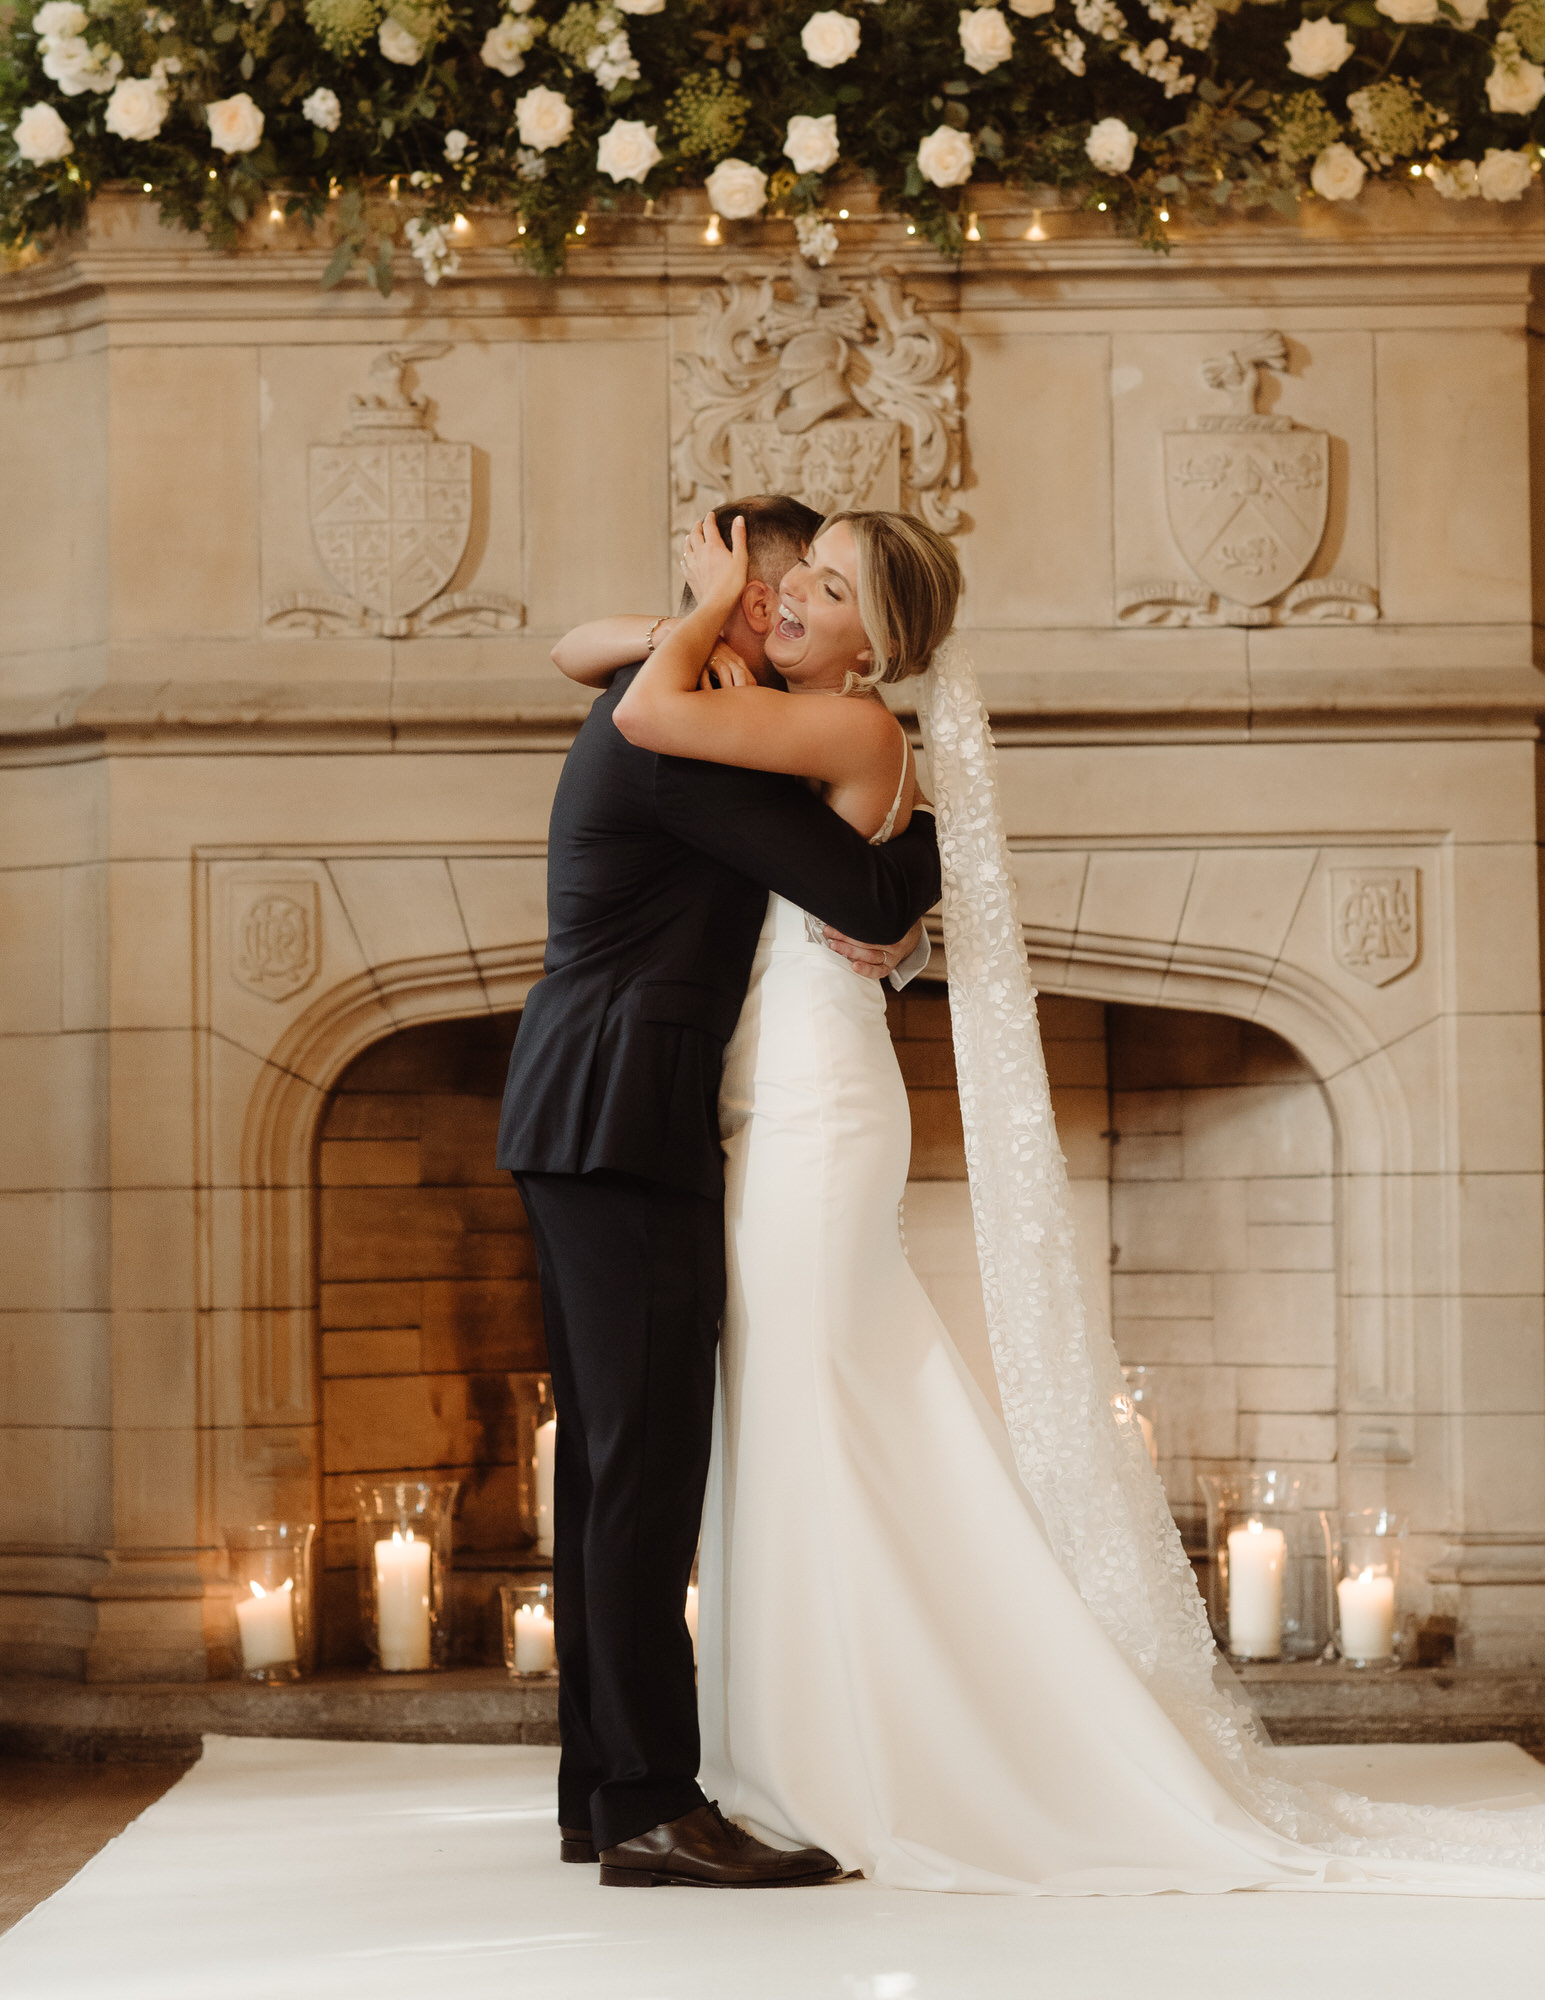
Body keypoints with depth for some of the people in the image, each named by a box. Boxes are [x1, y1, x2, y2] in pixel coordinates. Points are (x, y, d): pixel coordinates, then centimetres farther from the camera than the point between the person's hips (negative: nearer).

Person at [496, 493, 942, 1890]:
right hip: (626, 1124, -11)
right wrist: (946, 836, 3)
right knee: (650, 1460, -12)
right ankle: (651, 1807, -13)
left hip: (585, 1127, 11)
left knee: (611, 1461, 9)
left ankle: (602, 1791, 11)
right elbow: (865, 894, -16)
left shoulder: (653, 714, 19)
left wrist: (888, 910, 9)